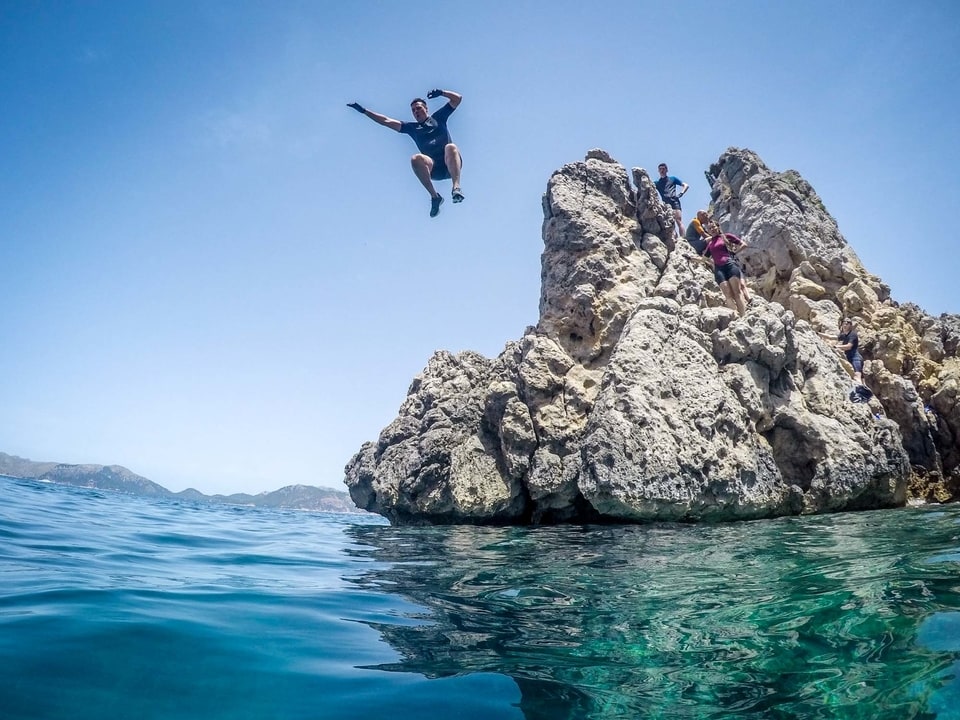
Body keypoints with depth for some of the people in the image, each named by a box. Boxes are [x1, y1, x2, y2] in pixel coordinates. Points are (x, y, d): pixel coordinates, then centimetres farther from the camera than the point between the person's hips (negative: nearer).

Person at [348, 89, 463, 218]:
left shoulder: (438, 118, 25)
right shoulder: (412, 128, 29)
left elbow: (458, 98, 24)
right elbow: (386, 121, 27)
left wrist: (441, 92, 10)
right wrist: (364, 111, 25)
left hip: (450, 164, -1)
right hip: (433, 169, 1)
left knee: (451, 147, -36)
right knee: (416, 159, -32)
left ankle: (456, 188, -52)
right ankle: (435, 196, -26)